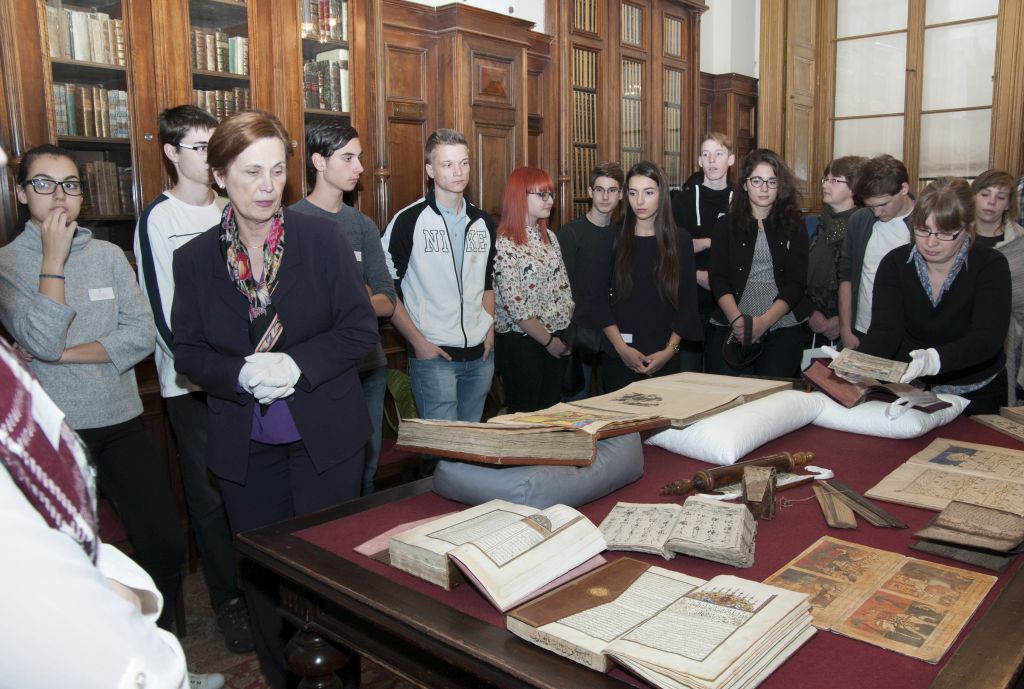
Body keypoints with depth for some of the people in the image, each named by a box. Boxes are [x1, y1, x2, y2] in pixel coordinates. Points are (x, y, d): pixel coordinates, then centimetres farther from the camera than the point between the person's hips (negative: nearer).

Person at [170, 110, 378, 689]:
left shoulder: (323, 238, -5)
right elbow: (188, 352, 3)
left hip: (325, 441, -1)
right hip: (246, 448, 2)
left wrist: (297, 364, -21)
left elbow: (361, 330, -6)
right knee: (262, 575, 13)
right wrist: (241, 375, -17)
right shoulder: (195, 257, 0)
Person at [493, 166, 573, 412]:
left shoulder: (549, 237, 10)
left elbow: (564, 289, 11)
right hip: (521, 343, -7)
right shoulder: (504, 244, -13)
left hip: (557, 341, 7)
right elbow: (516, 306, -17)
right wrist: (548, 341, -11)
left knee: (552, 409, 14)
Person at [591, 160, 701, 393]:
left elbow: (688, 301, 2)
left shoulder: (680, 240, 3)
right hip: (619, 356, 0)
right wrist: (621, 347, -10)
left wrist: (670, 349, -8)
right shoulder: (613, 238, 0)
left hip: (664, 357, 1)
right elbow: (598, 297, -2)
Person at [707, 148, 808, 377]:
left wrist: (764, 321, -15)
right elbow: (719, 281, -2)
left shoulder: (793, 226, 8)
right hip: (730, 331, 0)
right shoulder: (726, 226, 8)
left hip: (783, 328, 1)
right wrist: (737, 319, -18)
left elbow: (796, 283, 0)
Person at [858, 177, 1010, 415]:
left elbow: (987, 338, -22)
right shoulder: (895, 263, -5)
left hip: (975, 397, 0)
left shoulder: (991, 266, -8)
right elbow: (884, 330, -15)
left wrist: (935, 359, -42)